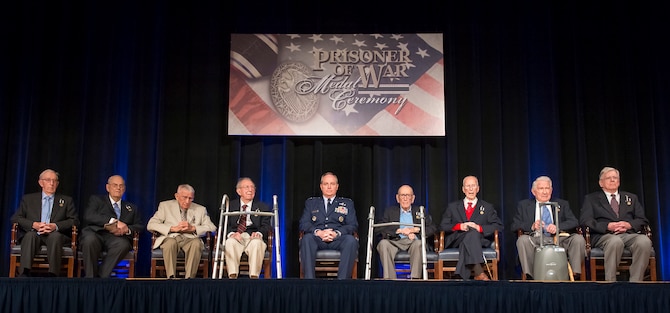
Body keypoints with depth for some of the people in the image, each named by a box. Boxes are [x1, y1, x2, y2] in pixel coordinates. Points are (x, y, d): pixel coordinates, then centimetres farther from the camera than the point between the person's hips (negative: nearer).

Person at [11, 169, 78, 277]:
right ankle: (24, 274, -46)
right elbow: (15, 218, 10)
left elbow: (74, 220, 7)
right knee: (30, 235, -34)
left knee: (55, 235, -36)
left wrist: (55, 226, -11)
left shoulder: (66, 200, 19)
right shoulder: (28, 199, 20)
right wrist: (34, 225, -9)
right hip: (34, 234, 1)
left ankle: (52, 275, -45)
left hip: (56, 235, -1)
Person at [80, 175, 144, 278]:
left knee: (123, 244, -35)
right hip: (95, 234, -1)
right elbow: (89, 216, 0)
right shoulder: (96, 199, 21)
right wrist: (114, 221, -13)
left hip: (116, 238, 2)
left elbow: (140, 226, 18)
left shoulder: (131, 208, 30)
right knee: (90, 239, -38)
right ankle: (90, 277, -27)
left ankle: (101, 277, -32)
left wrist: (127, 229, -7)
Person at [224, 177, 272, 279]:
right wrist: (231, 233, -18)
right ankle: (232, 276, -35)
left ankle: (254, 276, -37)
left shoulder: (263, 207, 20)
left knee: (257, 243, -36)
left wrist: (259, 233, -19)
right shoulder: (230, 206, 20)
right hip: (235, 237, 0)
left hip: (253, 238, 0)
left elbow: (266, 226, 6)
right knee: (229, 242, -35)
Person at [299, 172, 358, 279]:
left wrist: (336, 233, -12)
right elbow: (303, 224, 9)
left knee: (351, 240, -33)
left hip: (338, 239, 0)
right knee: (307, 238, -34)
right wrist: (318, 232, -13)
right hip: (317, 239, 0)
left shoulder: (347, 203, 21)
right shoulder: (311, 202, 23)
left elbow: (353, 225, 8)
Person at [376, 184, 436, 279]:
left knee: (418, 243, -35)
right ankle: (389, 278, -35)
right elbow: (379, 229, 4)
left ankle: (415, 278, -37)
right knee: (383, 243, -32)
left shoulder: (420, 211, 22)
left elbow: (432, 229, 11)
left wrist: (415, 230, -6)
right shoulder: (390, 211, 19)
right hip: (395, 242, 0)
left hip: (413, 241, 0)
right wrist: (400, 231, -7)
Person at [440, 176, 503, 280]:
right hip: (456, 240, 0)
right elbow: (443, 225, 11)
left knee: (474, 230, -35)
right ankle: (478, 272, -49)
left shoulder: (487, 207, 22)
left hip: (479, 240, 0)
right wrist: (459, 226, -8)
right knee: (472, 232, -35)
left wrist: (479, 228, -9)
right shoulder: (452, 207, 24)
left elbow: (498, 226, 8)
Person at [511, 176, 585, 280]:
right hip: (536, 240, -1)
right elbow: (514, 225, 5)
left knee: (579, 239, -25)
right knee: (522, 239, -32)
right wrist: (532, 226, -15)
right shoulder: (524, 205, 15)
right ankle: (529, 276, -27)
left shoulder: (562, 204, 20)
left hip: (559, 239, 1)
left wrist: (557, 227, -15)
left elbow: (574, 222, 6)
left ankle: (575, 275, -18)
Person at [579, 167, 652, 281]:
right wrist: (607, 226, -12)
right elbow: (585, 220, 3)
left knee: (644, 241, -33)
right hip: (604, 235, -3)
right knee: (615, 241, -39)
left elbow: (643, 220, 18)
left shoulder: (631, 198, 28)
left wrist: (629, 225, -5)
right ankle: (610, 283, -33)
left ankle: (635, 283, -29)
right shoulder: (591, 199, 18)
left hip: (629, 234, 3)